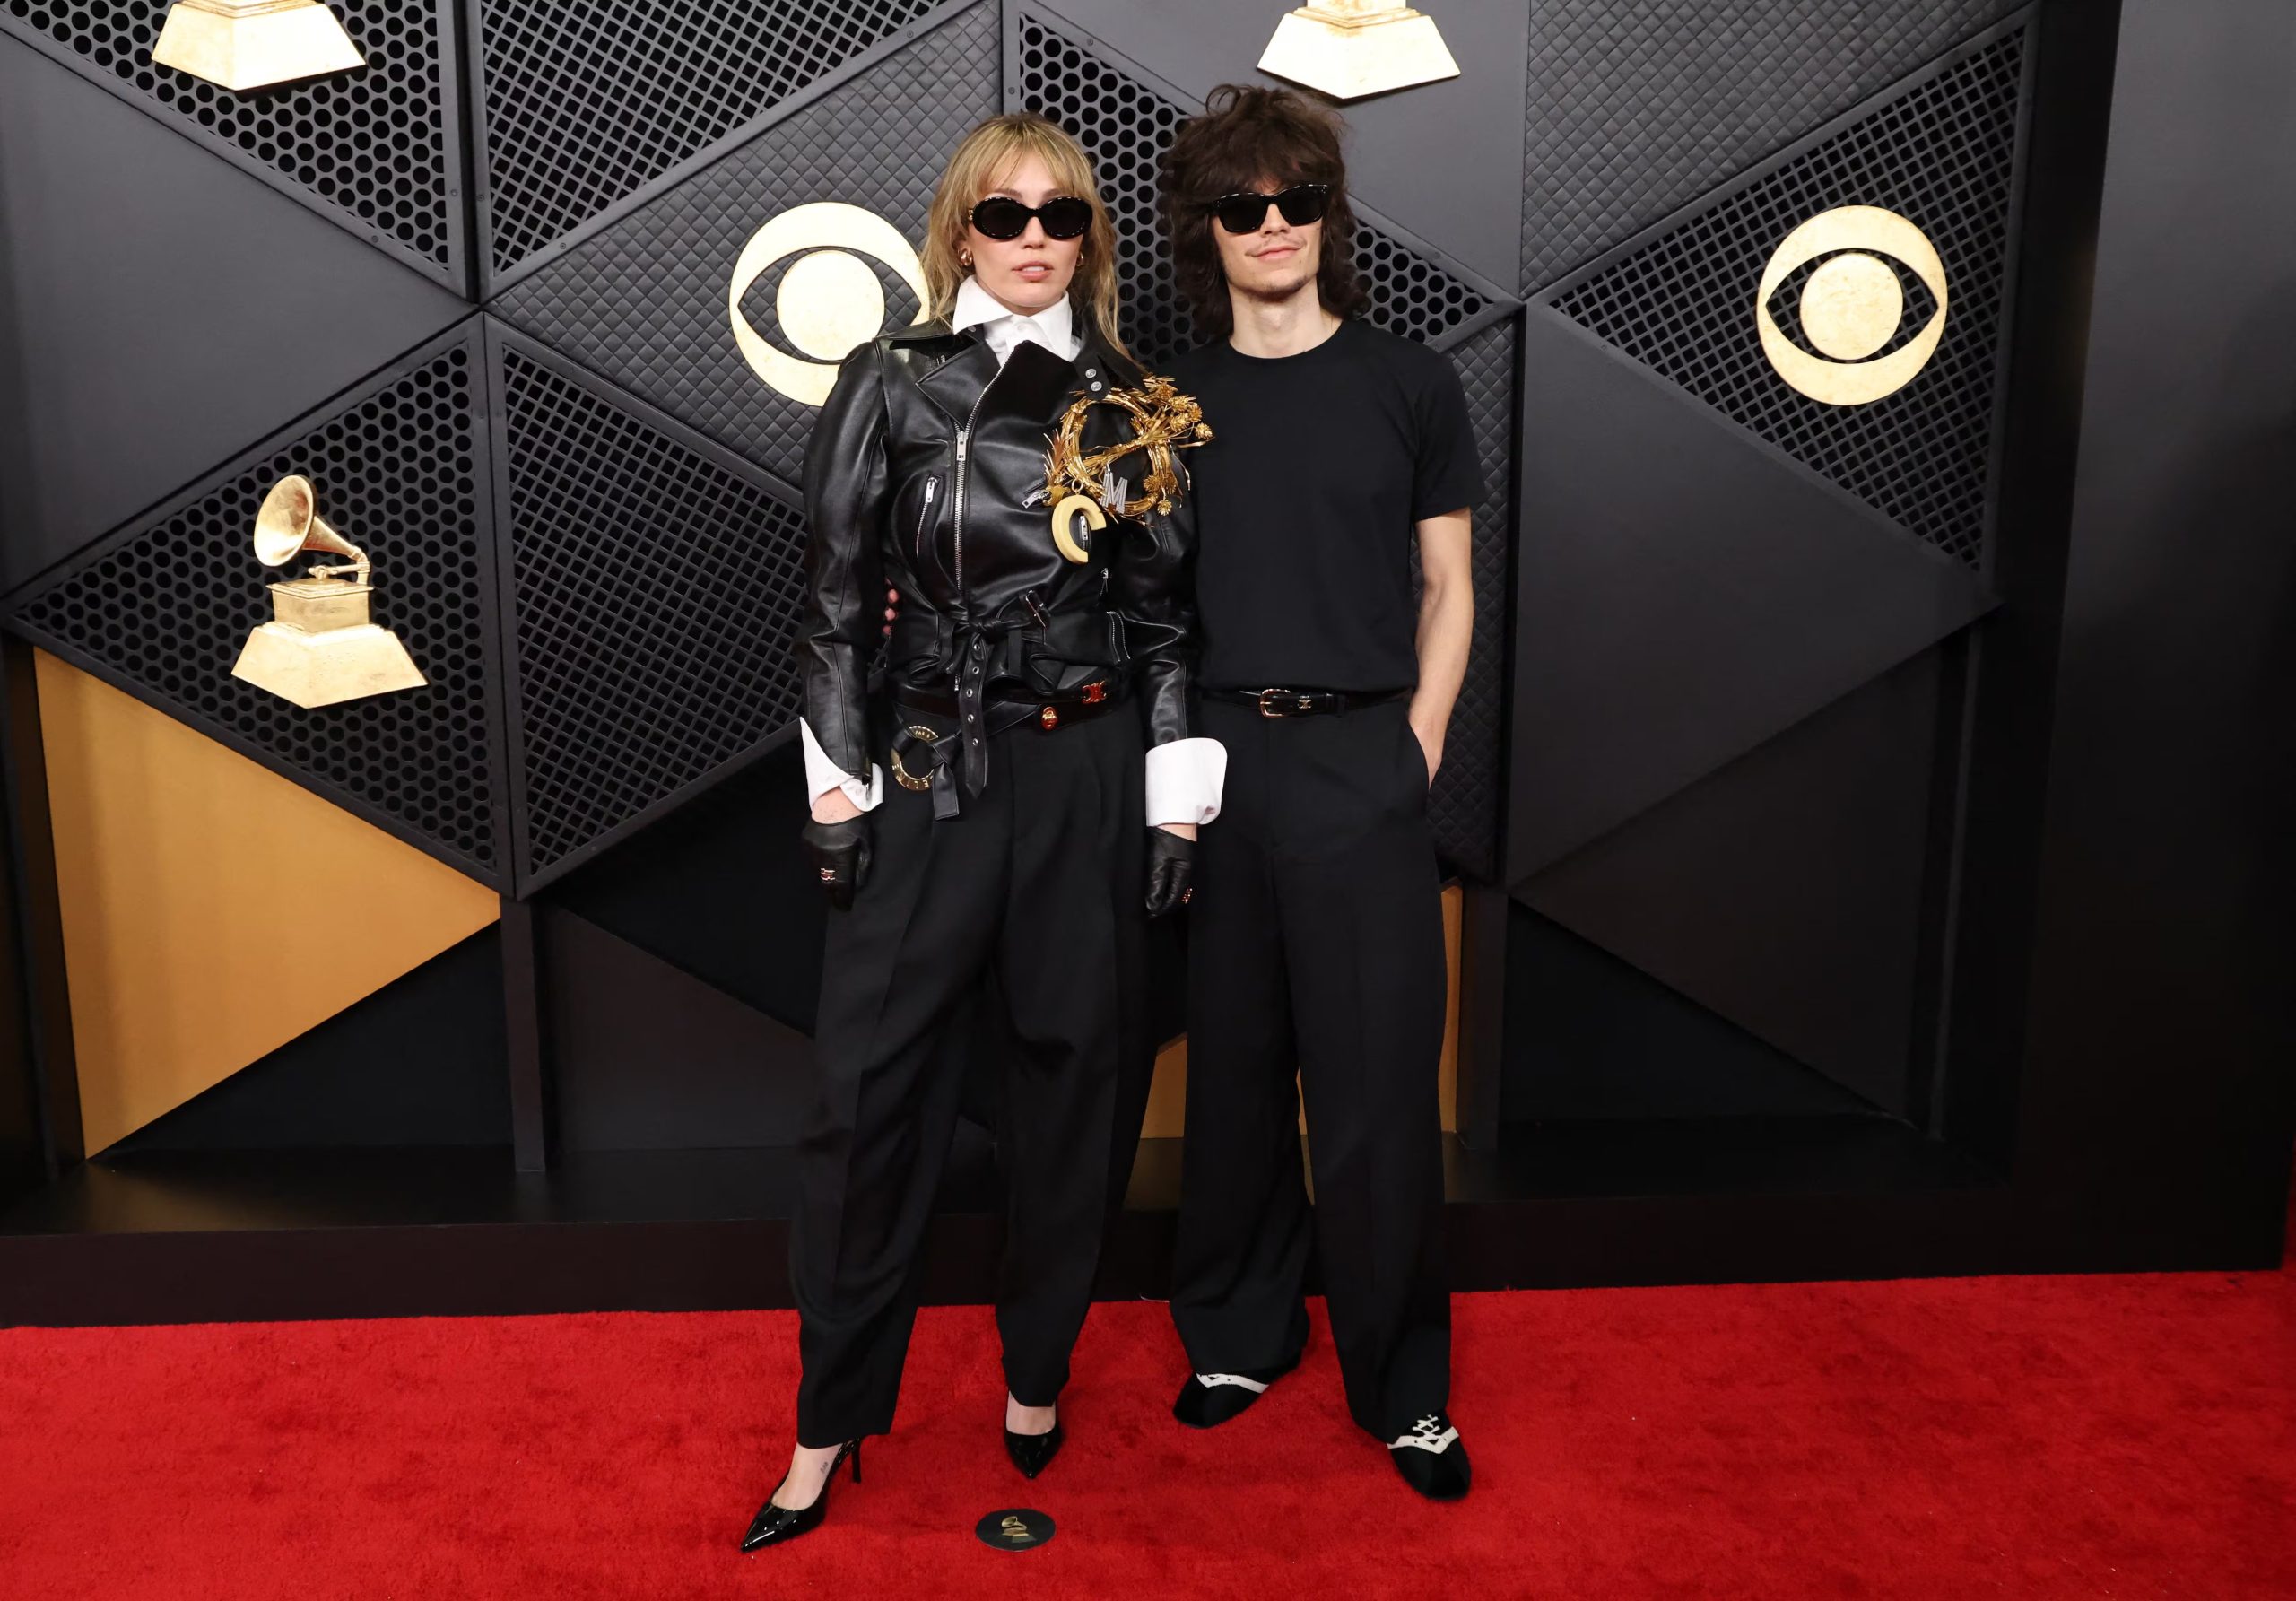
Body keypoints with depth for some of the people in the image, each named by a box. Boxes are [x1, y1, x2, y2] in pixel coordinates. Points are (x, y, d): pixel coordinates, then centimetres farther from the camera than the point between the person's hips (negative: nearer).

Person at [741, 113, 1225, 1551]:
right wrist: (837, 788, -3)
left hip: (1092, 770, 1)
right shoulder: (893, 385, 2)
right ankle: (832, 1423, 13)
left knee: (1072, 1071, 9)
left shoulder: (1128, 401, 6)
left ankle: (1037, 1374, 28)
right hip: (930, 768, -1)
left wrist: (1178, 805, 2)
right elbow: (839, 598, 2)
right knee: (870, 1083, -1)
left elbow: (1168, 618, 7)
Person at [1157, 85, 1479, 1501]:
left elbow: (1448, 590, 6)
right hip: (1214, 761, 2)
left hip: (1363, 765, -2)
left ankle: (1405, 1388, 15)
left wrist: (1417, 746, -3)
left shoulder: (1408, 384, 4)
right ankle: (1240, 1330, 28)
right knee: (1234, 1065, 10)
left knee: (1376, 1087, 0)